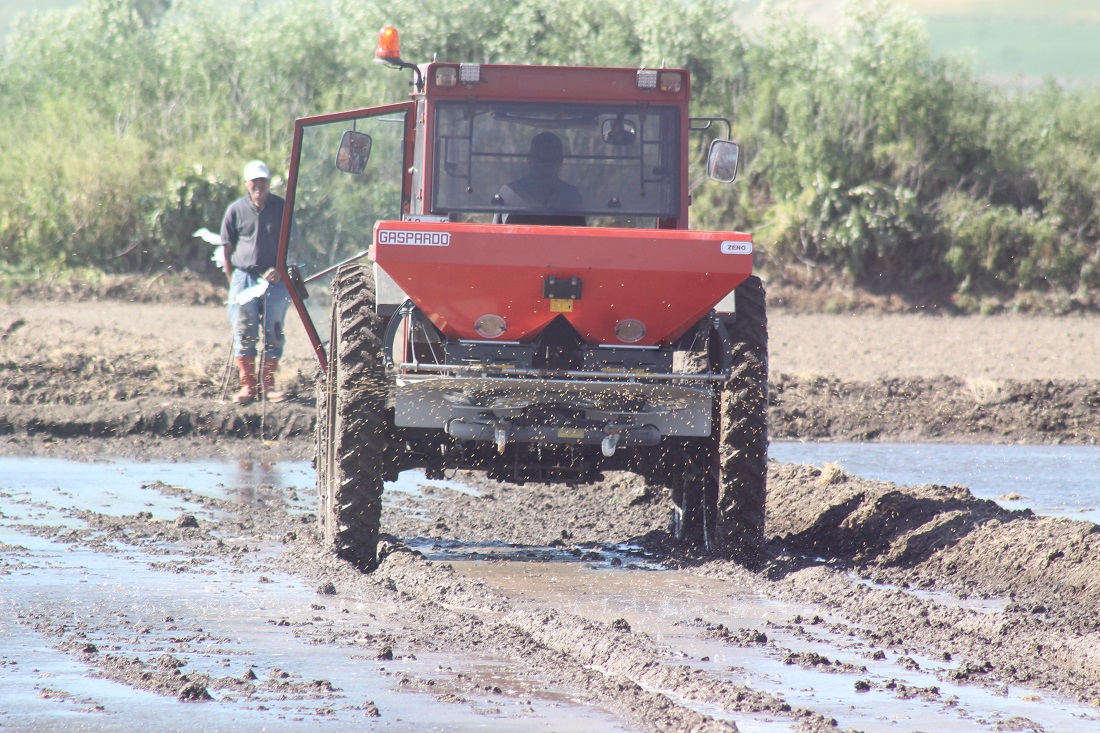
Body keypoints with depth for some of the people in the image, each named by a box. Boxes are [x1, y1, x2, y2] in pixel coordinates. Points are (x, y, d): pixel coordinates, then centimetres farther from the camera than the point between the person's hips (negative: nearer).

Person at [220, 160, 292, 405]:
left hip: (274, 280, 0)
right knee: (244, 334, -1)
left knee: (273, 334, 1)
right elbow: (228, 249, 7)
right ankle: (248, 385, 5)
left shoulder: (282, 208, 3)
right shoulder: (236, 210, 3)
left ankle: (267, 385, 8)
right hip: (244, 277, 0)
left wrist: (280, 270, -10)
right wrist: (233, 282, 2)